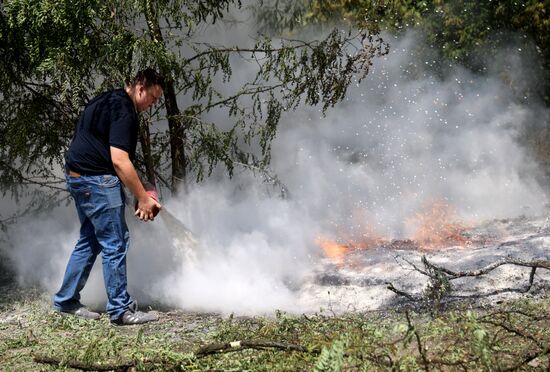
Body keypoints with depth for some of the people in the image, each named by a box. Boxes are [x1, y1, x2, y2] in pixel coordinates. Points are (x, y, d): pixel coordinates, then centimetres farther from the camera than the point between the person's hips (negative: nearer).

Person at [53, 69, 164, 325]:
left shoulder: (107, 101, 17)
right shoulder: (124, 111, -15)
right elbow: (120, 161, -22)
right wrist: (142, 198, -16)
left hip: (77, 177, 10)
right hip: (97, 181, -10)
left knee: (90, 240, 18)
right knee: (115, 243, -5)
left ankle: (66, 301, 24)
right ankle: (121, 309, 0)